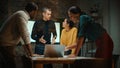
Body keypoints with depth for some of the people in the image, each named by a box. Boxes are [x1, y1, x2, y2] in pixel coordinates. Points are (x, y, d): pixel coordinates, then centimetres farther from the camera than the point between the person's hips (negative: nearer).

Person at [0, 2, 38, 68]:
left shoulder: (22, 15, 16)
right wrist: (30, 52, -16)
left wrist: (27, 52, 18)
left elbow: (23, 35, 19)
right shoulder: (22, 15, -16)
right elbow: (25, 35, -21)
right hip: (6, 44, -10)